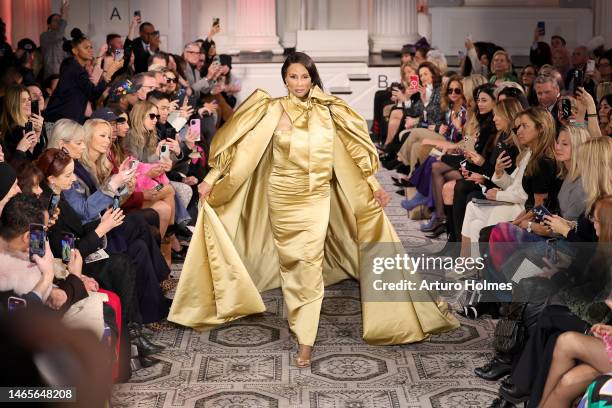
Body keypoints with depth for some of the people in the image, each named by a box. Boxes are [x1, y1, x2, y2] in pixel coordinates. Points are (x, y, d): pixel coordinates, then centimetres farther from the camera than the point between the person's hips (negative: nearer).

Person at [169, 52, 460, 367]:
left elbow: (352, 150, 8)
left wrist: (374, 185, 7)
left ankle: (305, 339, -8)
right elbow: (243, 147, -5)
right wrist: (211, 179, -8)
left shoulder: (327, 111, 3)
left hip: (317, 197, 0)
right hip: (282, 196, 0)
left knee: (310, 261, -8)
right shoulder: (273, 110, -3)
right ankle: (298, 319, 27)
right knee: (290, 259, 9)